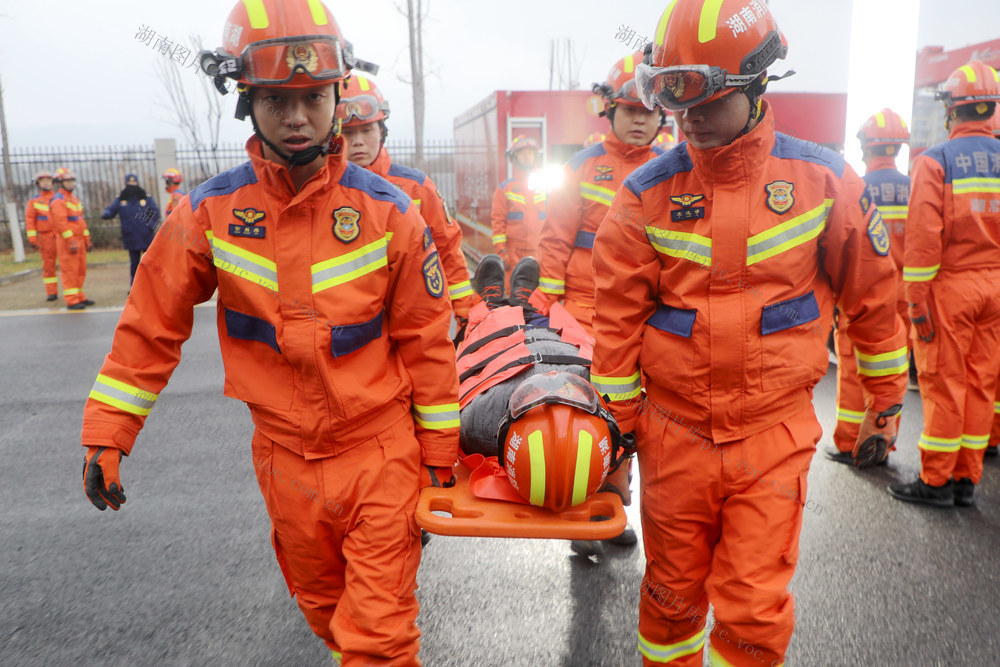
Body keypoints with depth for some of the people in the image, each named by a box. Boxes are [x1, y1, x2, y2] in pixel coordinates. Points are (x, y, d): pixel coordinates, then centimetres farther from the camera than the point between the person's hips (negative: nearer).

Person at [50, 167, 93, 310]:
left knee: (81, 270, 12)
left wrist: (86, 239, 20)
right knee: (69, 271, -7)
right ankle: (71, 301, -6)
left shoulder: (74, 199, 20)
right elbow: (61, 222, -19)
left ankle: (80, 297, 21)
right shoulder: (58, 200, -10)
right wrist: (71, 241, -23)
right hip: (67, 242, -9)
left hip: (79, 240, 9)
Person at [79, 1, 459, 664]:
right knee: (323, 606, 24)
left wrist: (438, 453, -2)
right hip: (285, 456, 3)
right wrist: (105, 436, 2)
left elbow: (426, 338, -6)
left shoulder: (387, 210, -11)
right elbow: (152, 325, 2)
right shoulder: (211, 211, -8)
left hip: (381, 454, -2)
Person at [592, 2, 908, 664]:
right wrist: (618, 423, 2)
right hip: (674, 432, 1)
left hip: (774, 435, 0)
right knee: (673, 594, 16)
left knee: (755, 610, 5)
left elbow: (871, 294, 6)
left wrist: (886, 398, 13)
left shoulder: (823, 179, -5)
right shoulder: (649, 191, -5)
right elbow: (618, 317, -1)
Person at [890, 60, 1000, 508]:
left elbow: (923, 236, -14)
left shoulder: (934, 161, -7)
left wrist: (916, 300, -10)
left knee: (944, 383, 0)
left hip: (950, 285, -5)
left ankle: (936, 481, 8)